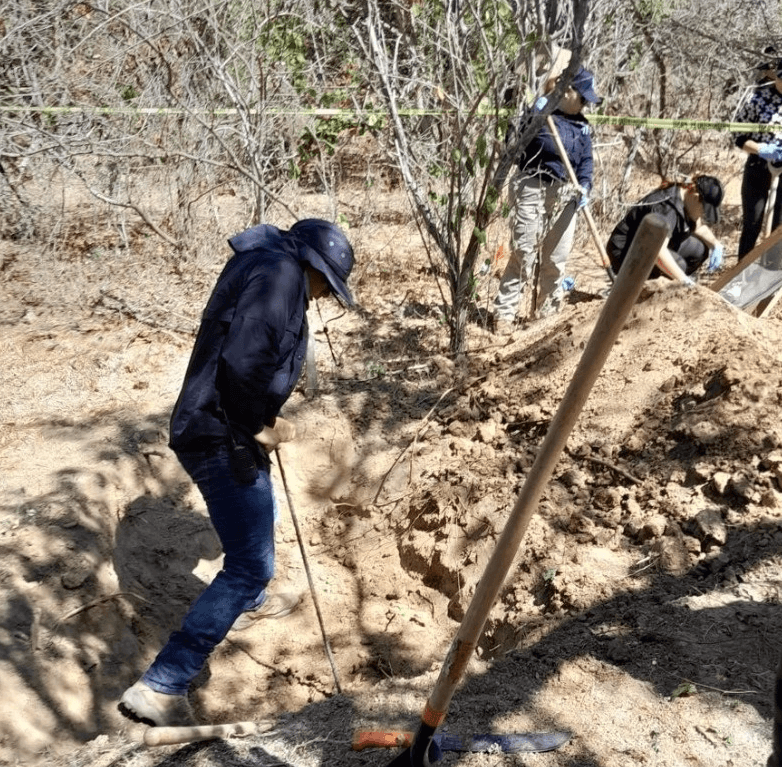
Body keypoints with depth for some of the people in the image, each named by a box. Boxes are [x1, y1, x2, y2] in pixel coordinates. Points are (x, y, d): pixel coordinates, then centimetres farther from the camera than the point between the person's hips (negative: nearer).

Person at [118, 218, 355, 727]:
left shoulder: (262, 269, 16)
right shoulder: (280, 271, -15)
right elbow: (241, 361, -28)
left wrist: (263, 423, 8)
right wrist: (257, 429, -14)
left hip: (221, 431, 11)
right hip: (221, 440, -11)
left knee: (258, 521, 32)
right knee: (252, 563, -7)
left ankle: (249, 603, 58)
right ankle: (160, 687, -4)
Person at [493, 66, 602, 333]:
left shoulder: (581, 124, 11)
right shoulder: (539, 115, -8)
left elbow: (586, 160, 12)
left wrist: (584, 186, -6)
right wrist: (533, 118, -31)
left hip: (565, 195, 6)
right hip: (532, 190, -6)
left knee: (556, 258, 10)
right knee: (523, 254, -8)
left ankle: (546, 312, 22)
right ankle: (504, 313, -1)